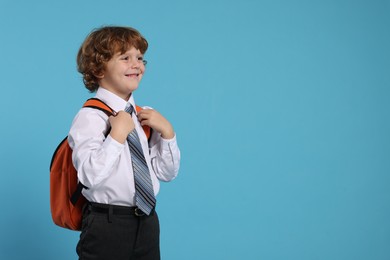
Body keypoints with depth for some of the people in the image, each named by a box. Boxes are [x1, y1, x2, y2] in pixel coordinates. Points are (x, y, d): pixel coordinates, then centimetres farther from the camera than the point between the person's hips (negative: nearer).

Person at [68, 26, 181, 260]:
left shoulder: (146, 116, 8)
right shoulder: (90, 117, -12)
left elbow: (167, 173, 10)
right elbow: (90, 175, -24)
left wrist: (167, 132, -2)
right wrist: (117, 135, -23)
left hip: (148, 222, 6)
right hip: (107, 225, -6)